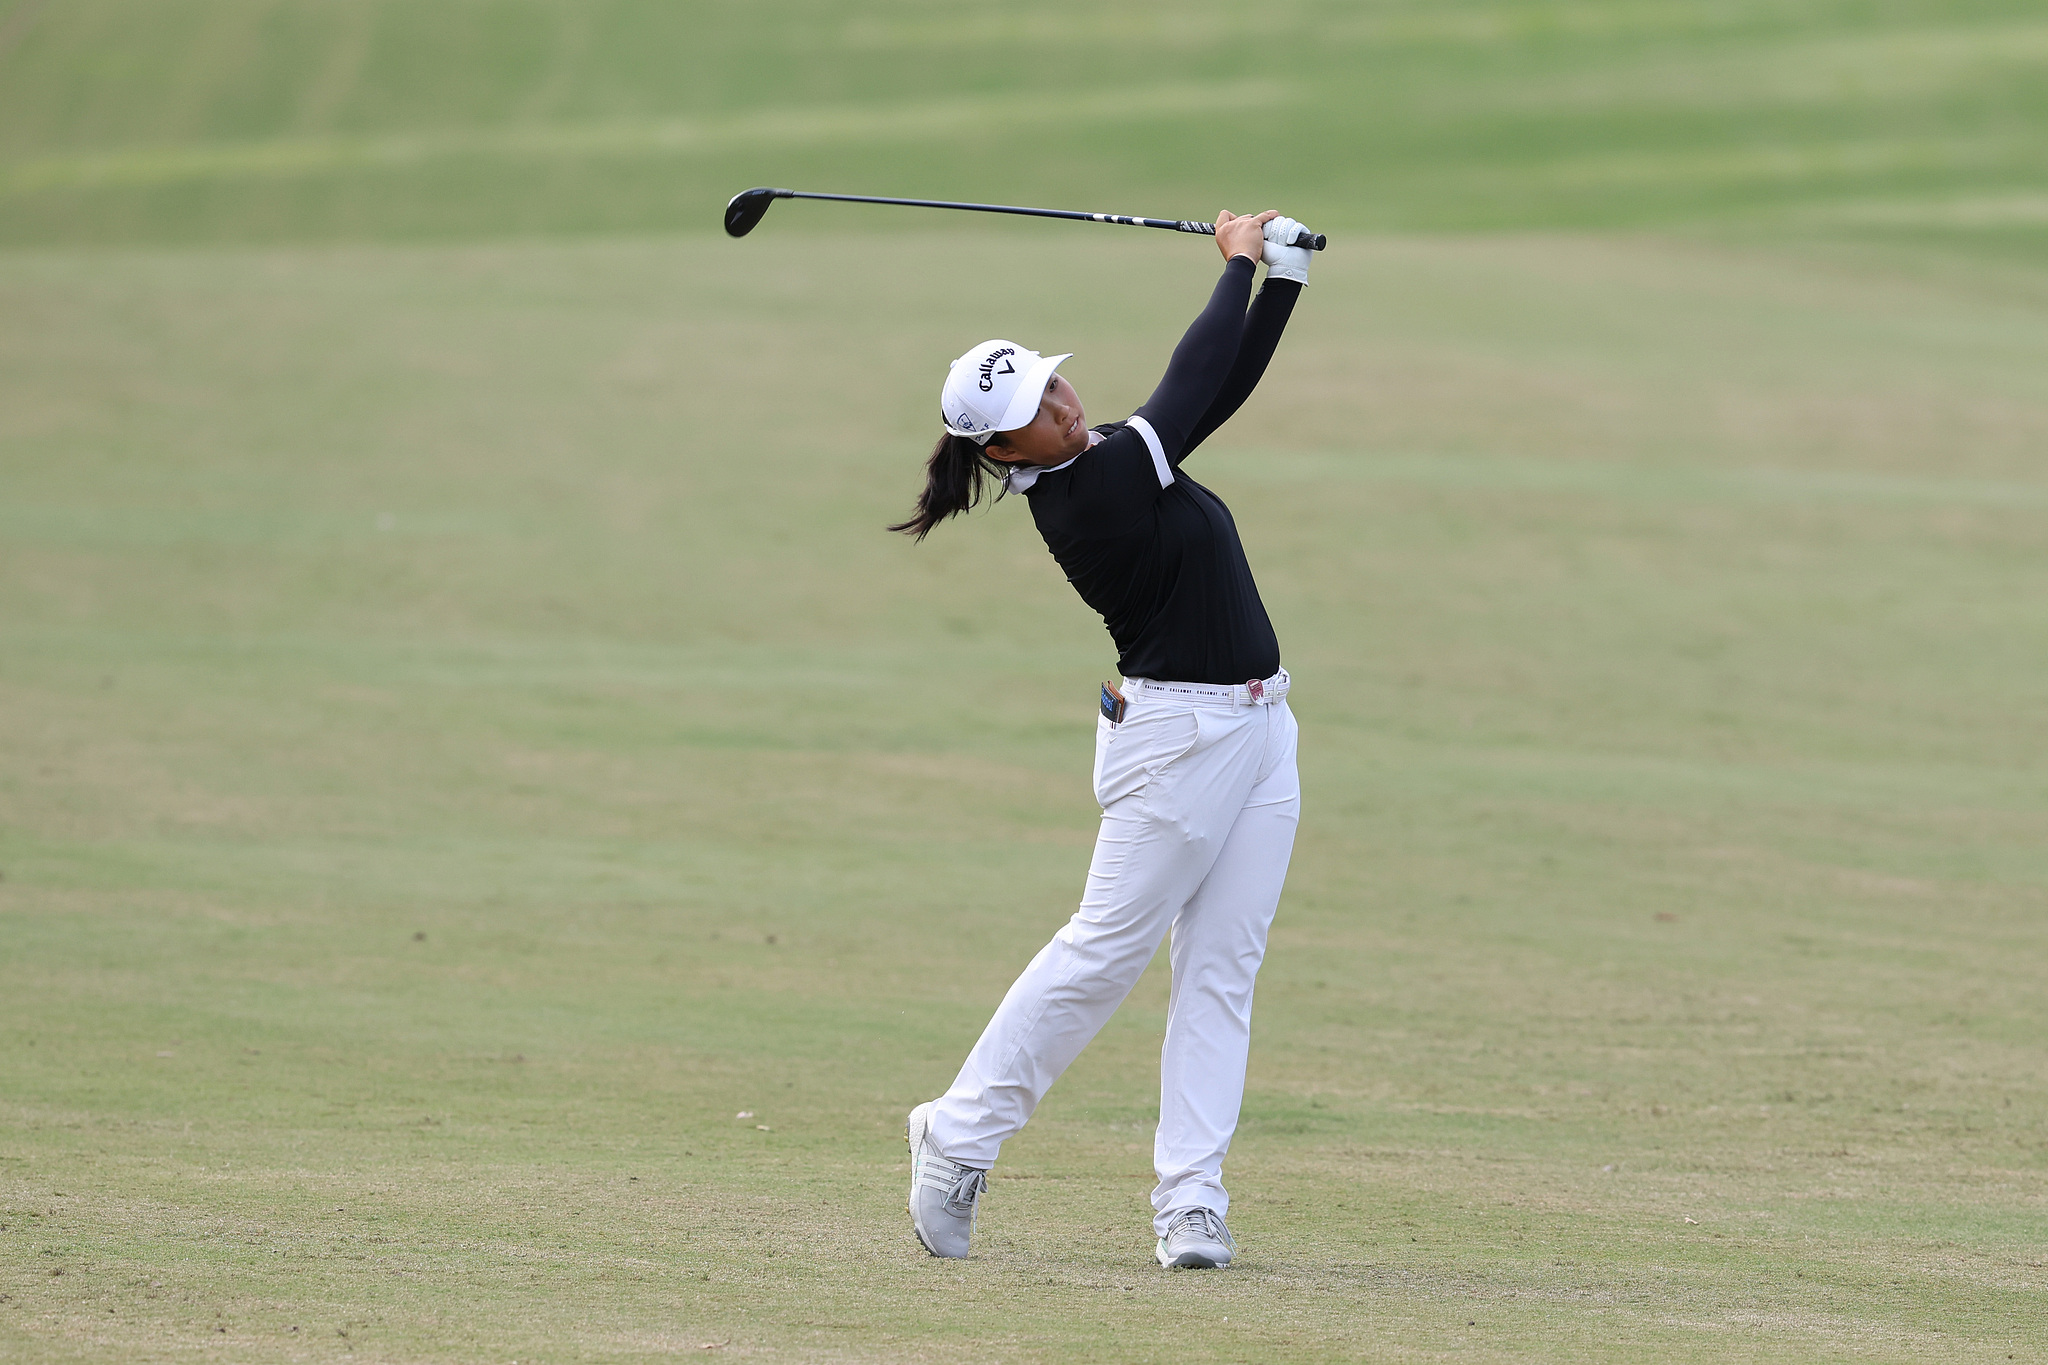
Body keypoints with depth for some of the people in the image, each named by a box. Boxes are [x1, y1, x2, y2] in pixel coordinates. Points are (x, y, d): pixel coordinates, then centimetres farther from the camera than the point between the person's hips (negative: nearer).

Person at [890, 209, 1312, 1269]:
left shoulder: (1111, 457, 8)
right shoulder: (1089, 496, -18)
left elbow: (1225, 384, 13)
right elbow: (1195, 377, -16)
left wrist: (1284, 278, 1)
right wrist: (1238, 261, -4)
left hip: (1256, 726, 8)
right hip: (1176, 734, -8)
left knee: (1222, 966, 3)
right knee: (1105, 949, -4)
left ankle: (1190, 1196, 2)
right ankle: (959, 1136, 9)